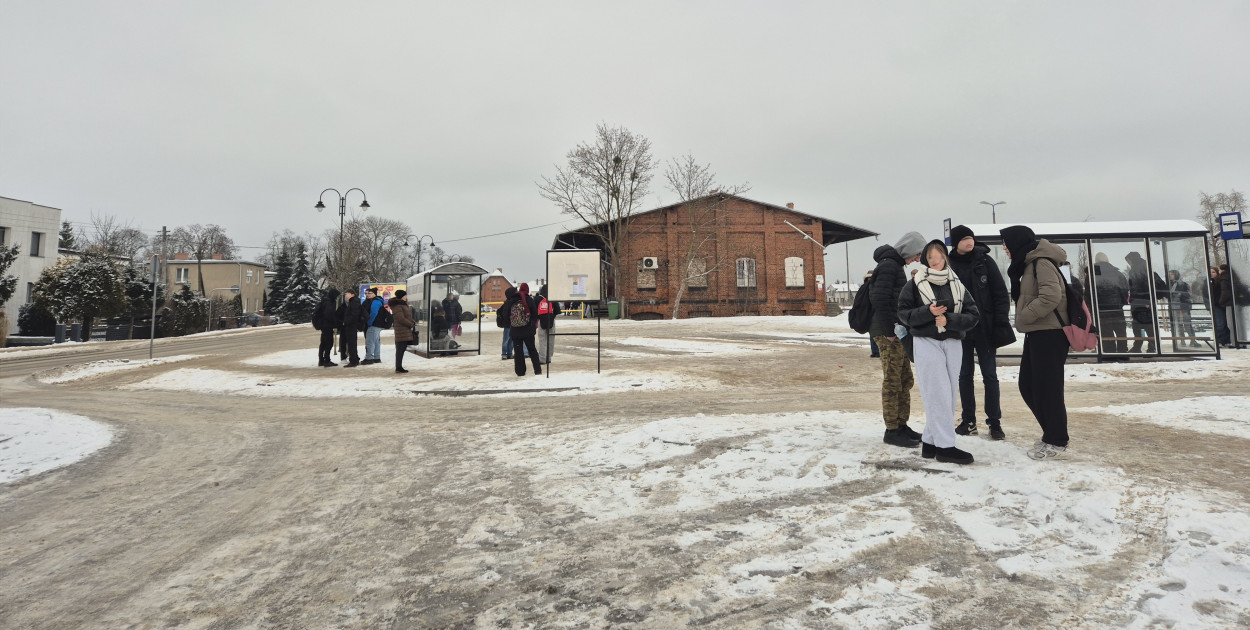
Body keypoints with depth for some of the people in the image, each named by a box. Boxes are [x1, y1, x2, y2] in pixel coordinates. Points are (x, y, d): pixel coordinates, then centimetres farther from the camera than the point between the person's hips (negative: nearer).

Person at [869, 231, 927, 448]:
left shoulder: (895, 265, 18)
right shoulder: (888, 265, -13)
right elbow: (879, 300, -23)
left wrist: (902, 329, 15)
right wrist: (888, 330, -20)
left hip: (897, 332, 10)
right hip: (889, 334, -10)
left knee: (905, 381, 15)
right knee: (892, 383, -4)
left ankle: (902, 426, 23)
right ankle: (892, 431, 3)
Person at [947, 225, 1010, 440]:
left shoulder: (985, 261, -2)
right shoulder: (948, 264, 0)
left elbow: (1001, 293, -2)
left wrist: (1001, 322, -10)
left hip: (984, 328, -1)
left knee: (990, 375, 3)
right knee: (964, 375, 9)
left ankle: (994, 422, 12)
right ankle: (968, 421, 19)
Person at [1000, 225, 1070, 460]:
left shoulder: (1041, 263, -14)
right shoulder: (1029, 264, 16)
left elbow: (1051, 296, -26)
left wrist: (1024, 316, -16)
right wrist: (1023, 319, 5)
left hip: (1049, 333, -10)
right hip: (1037, 333, 10)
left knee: (1047, 388, -2)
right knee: (1028, 386, 13)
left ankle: (1056, 441, 10)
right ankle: (1051, 433, 25)